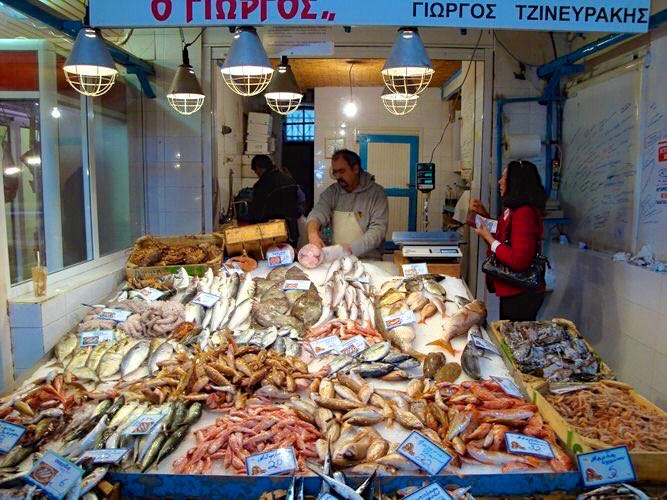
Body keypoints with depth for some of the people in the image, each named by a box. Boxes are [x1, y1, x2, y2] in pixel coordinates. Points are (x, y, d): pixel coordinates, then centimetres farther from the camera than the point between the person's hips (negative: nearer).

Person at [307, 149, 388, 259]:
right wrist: (312, 233, -28)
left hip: (368, 260, -3)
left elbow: (378, 229, -10)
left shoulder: (376, 192, -2)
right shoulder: (332, 191, 10)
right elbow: (318, 212, -5)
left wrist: (351, 248, -24)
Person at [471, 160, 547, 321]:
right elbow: (502, 238, 25)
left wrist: (489, 238, -19)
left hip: (521, 295, -10)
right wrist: (484, 215, 13)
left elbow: (519, 261, -27)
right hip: (512, 292, 10)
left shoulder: (525, 213, -22)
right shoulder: (512, 210, 8)